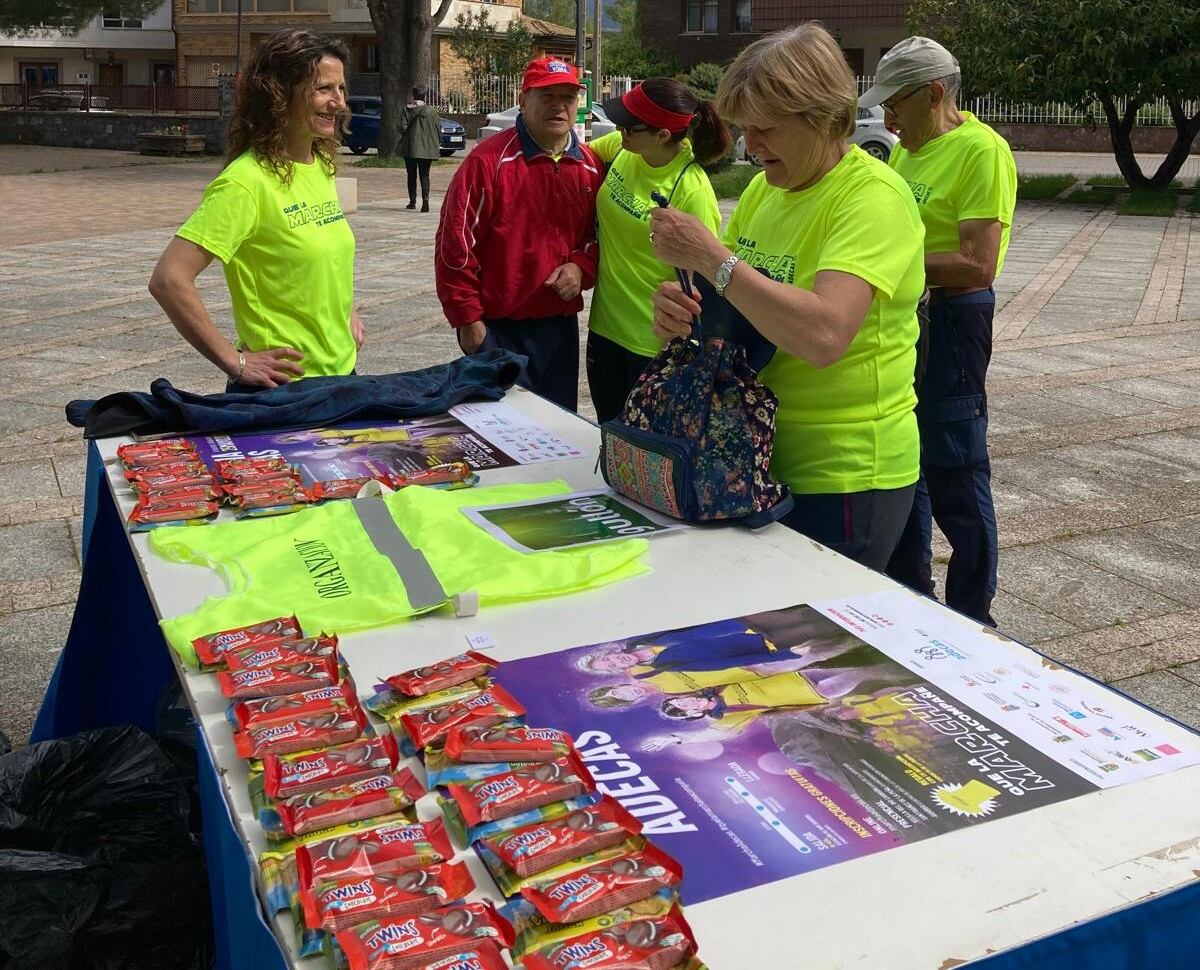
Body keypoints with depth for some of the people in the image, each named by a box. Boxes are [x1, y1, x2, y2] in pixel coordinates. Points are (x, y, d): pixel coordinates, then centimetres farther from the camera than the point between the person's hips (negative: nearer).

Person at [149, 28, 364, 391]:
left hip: (341, 372, 7)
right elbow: (168, 280, -23)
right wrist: (235, 362, -20)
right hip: (279, 390, -7)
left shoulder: (322, 168, 5)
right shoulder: (247, 181, -18)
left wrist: (346, 311, 8)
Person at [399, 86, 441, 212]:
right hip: (427, 148, 0)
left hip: (410, 147, 0)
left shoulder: (406, 110, -4)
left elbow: (403, 127, -8)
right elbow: (438, 128, -2)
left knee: (411, 175, 13)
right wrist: (438, 143, 11)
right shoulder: (431, 110, -4)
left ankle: (412, 201, 16)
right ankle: (425, 199, -20)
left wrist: (402, 140, 11)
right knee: (424, 175, 2)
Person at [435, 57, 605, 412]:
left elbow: (599, 235, 17)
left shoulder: (590, 167, 7)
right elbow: (455, 243, -9)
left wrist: (581, 268, -6)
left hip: (561, 325, 5)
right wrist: (468, 319, -10)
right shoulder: (489, 161, -10)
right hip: (497, 329, -5)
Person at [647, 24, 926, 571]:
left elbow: (824, 335, -33)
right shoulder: (766, 185, 7)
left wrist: (708, 257, -28)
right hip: (763, 459, 8)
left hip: (842, 478, -8)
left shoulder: (872, 196, -18)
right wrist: (682, 307, -10)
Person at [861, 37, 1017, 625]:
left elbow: (976, 265, -23)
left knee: (955, 482, 0)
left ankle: (971, 624, 15)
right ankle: (910, 596, 35)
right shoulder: (907, 149, 12)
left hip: (949, 323, -9)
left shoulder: (981, 151, -15)